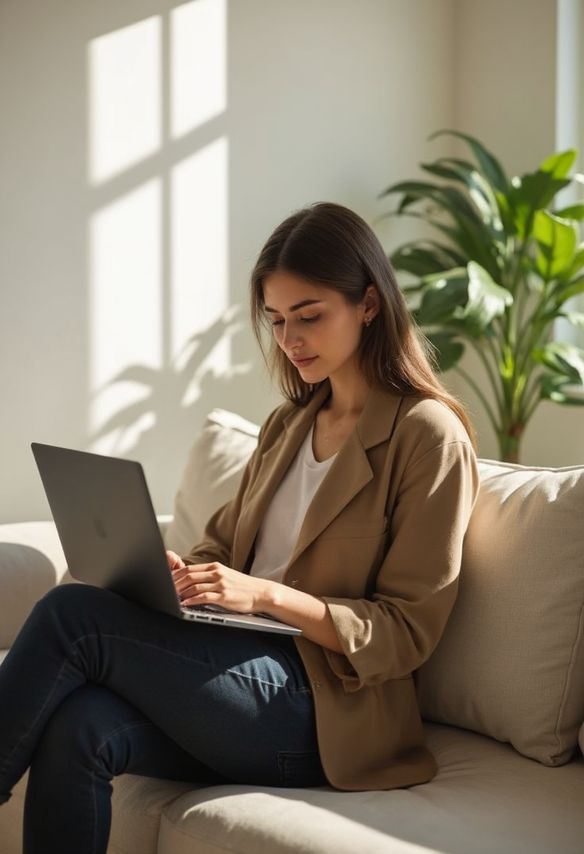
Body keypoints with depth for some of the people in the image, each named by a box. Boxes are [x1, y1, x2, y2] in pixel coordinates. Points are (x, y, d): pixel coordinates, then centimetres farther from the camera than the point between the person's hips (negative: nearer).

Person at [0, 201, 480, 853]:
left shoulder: (428, 434, -5)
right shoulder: (288, 425, 19)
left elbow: (406, 633, -8)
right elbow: (222, 541, 21)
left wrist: (264, 593, -20)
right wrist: (180, 574, -3)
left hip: (317, 709, -6)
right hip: (235, 662, 6)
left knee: (73, 614, -22)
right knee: (78, 729, -26)